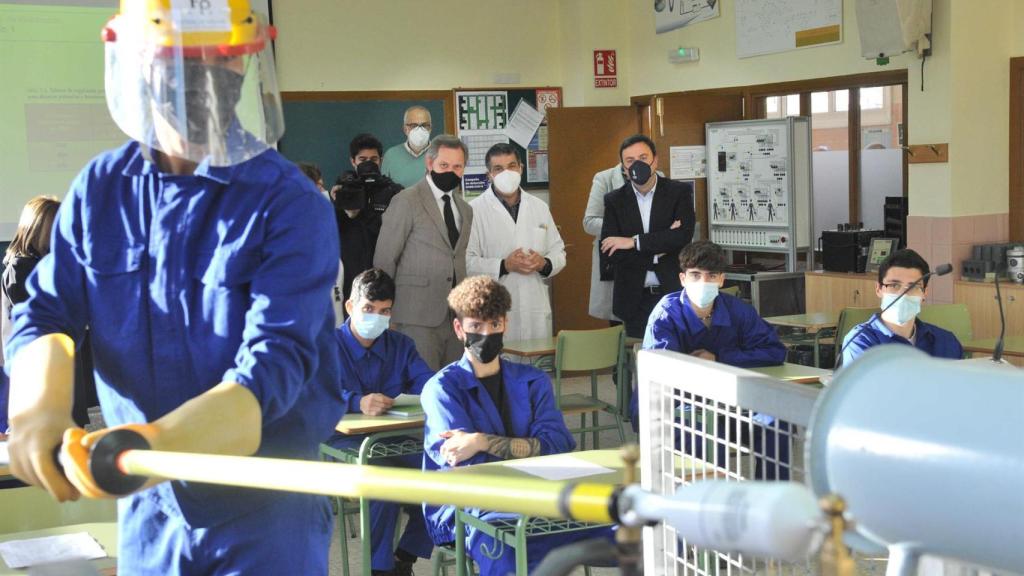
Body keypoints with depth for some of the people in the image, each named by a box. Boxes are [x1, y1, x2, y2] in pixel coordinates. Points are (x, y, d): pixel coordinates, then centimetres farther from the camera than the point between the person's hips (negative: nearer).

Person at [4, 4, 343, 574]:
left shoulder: (291, 205, -15)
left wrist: (153, 446, -42)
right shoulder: (100, 189, 1)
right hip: (147, 511, 5)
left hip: (265, 511, -4)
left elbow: (274, 361, -25)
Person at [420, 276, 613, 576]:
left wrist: (484, 442, -14)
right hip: (463, 509, -3)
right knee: (496, 543, -41)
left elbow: (557, 444, -3)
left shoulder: (532, 381, 17)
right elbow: (466, 466, -10)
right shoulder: (442, 388, 3)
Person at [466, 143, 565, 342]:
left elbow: (558, 252, 17)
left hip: (537, 310, 4)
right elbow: (466, 262, -9)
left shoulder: (539, 207, 15)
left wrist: (544, 264, -4)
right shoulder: (475, 210, -2)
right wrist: (505, 266, -17)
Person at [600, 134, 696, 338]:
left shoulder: (679, 192, 0)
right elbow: (609, 254, -5)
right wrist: (659, 250, -12)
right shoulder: (614, 200, 4)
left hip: (674, 293, -1)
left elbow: (684, 235, -15)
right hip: (635, 299, 1)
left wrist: (634, 242, -15)